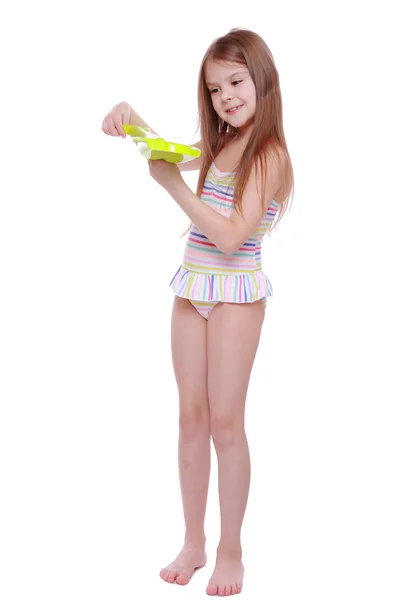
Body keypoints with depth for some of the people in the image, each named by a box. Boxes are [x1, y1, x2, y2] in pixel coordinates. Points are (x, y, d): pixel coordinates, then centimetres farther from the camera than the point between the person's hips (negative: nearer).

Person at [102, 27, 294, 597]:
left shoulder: (269, 154, -13)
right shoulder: (218, 147, 8)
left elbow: (231, 235, -21)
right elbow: (168, 156, 24)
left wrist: (174, 184, -19)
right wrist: (130, 116, 5)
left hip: (236, 292, -6)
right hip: (193, 288, 6)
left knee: (225, 421, -2)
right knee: (191, 415, 7)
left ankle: (231, 550, 12)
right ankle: (194, 543, 17)